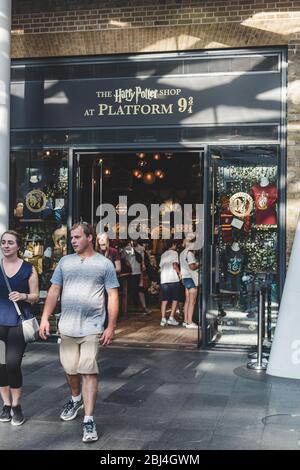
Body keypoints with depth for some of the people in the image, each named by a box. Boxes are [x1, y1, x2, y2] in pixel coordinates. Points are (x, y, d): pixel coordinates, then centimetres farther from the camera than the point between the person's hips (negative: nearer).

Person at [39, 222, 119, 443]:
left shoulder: (104, 264, -1)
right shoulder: (65, 262, 8)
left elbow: (113, 296, -1)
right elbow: (54, 291, 10)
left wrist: (111, 327, -6)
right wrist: (45, 318, 2)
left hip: (92, 328, -4)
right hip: (67, 327, 4)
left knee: (88, 371, -6)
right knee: (70, 369, 15)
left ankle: (89, 420, -2)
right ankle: (76, 399, 43)